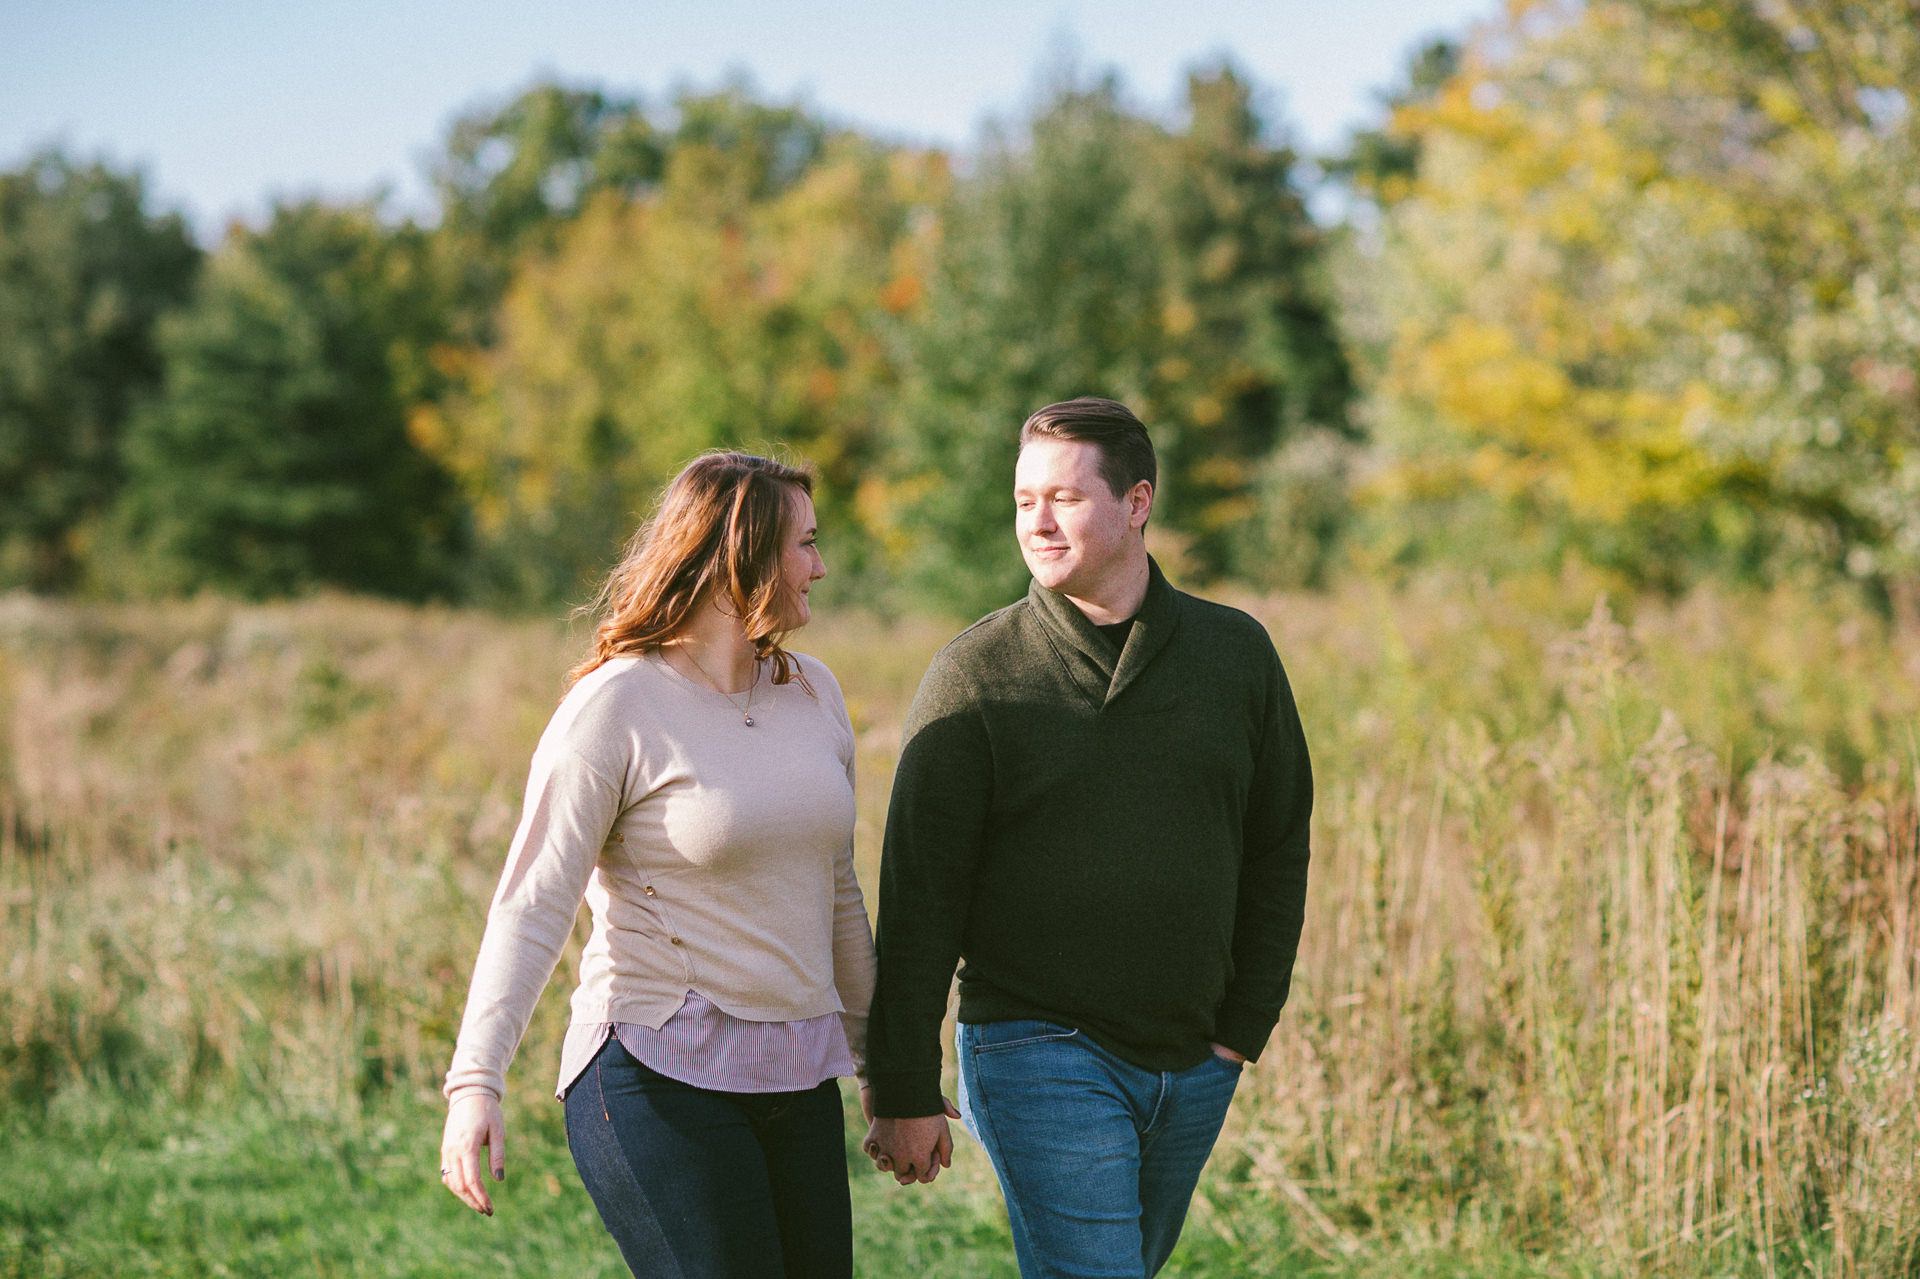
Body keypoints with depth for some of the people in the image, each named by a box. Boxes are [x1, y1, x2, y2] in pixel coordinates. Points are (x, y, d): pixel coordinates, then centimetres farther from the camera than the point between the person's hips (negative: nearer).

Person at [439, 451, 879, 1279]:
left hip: (799, 1084, 7)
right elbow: (531, 906, -14)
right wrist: (476, 1080, -25)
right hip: (661, 1078, -7)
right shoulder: (616, 707, -10)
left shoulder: (812, 693, 11)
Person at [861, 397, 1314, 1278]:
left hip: (1194, 1067, 4)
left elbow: (1278, 851, 11)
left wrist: (1244, 1028, 4)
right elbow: (919, 897, -6)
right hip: (1040, 1055, -4)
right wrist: (904, 1093, -8)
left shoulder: (1237, 653, 4)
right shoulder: (977, 674, -6)